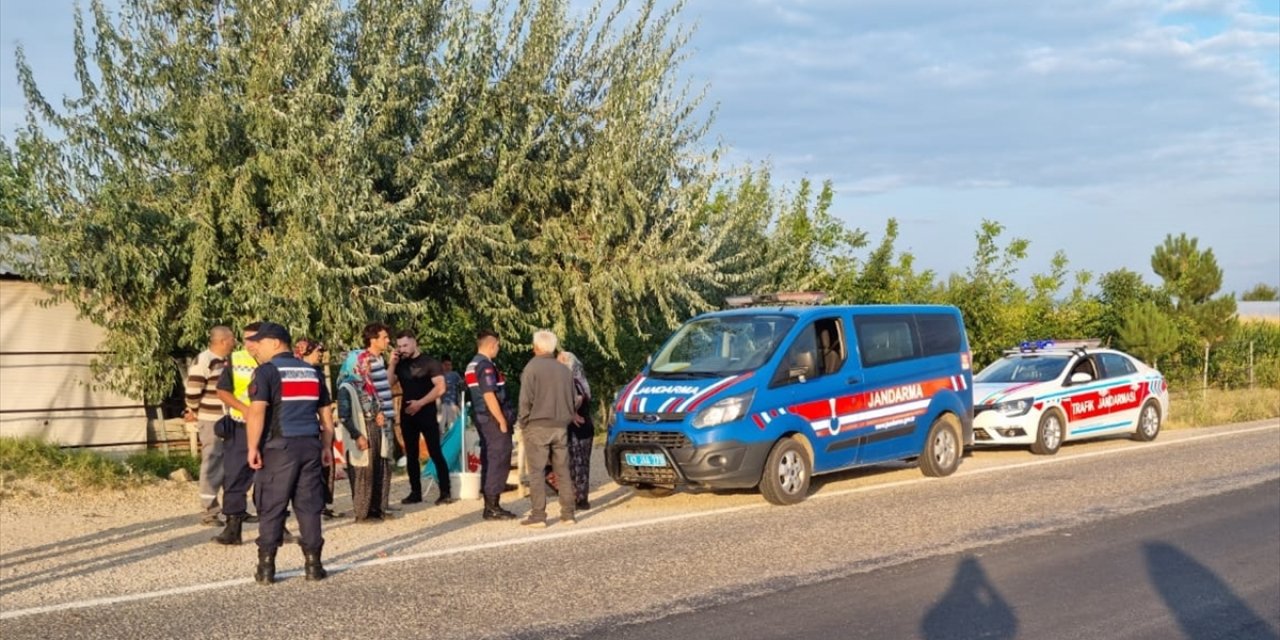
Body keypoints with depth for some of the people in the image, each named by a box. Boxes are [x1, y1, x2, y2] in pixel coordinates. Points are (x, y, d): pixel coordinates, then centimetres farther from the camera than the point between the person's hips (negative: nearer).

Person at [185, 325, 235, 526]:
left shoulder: (228, 361, 12)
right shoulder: (203, 361, -15)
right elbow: (192, 391, -17)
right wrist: (194, 412, -3)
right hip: (212, 421, -8)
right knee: (213, 465, -3)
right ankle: (208, 511, 4)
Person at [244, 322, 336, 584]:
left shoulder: (267, 371, -4)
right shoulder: (311, 371, 16)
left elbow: (257, 411, -15)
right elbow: (326, 414, 17)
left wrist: (253, 447, -11)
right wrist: (326, 447, 21)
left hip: (280, 446, -5)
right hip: (310, 445, 5)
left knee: (271, 508, 1)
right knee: (309, 507, 7)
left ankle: (266, 568, 2)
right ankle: (313, 565, 7)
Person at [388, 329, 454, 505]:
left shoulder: (429, 362, -4)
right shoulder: (401, 364, 11)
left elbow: (440, 387, -12)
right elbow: (388, 384, 3)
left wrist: (420, 403, -17)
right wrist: (393, 363, -5)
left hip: (427, 414, -6)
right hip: (407, 415, 6)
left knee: (435, 453, -8)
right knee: (411, 455, 9)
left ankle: (445, 492, -6)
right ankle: (415, 492, 16)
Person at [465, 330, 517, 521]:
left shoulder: (472, 365, 15)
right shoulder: (485, 365, -15)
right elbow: (489, 396, -22)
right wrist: (502, 421, -18)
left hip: (482, 419, 10)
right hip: (493, 419, -10)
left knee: (489, 461, 13)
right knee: (499, 461, -6)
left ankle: (490, 505, 16)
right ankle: (492, 507, -6)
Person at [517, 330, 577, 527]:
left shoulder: (532, 367, -7)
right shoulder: (564, 369, 12)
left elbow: (526, 400, -11)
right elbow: (572, 400, 17)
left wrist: (523, 422, -1)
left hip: (538, 426, -5)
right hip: (561, 427, 6)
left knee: (537, 472, -3)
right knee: (563, 471, 9)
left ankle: (538, 515, -6)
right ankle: (568, 514, 9)